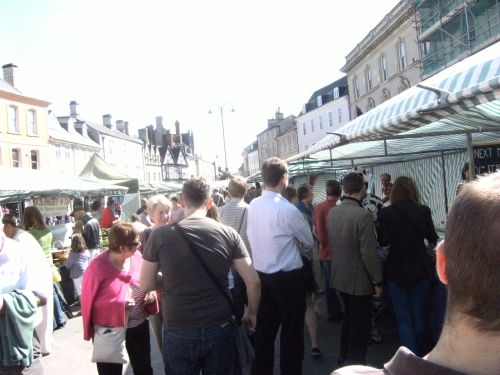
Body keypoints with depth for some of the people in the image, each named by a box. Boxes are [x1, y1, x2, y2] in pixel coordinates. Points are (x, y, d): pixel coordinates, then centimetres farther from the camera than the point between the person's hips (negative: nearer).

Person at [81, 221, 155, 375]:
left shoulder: (137, 256, -7)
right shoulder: (97, 267, -22)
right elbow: (88, 300, -14)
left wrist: (150, 291, -10)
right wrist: (119, 303, -17)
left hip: (139, 325, 4)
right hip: (108, 331, -4)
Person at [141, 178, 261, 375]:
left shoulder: (160, 235, -8)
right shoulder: (228, 234, -6)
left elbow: (146, 285, -1)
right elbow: (253, 281, -5)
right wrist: (251, 313, 11)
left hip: (179, 332, -1)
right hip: (220, 329, 1)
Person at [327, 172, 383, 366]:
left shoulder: (332, 213, -1)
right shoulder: (363, 215, -23)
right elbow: (369, 254, -21)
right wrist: (377, 282, -11)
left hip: (339, 277, 7)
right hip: (359, 279, -7)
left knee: (349, 319, 24)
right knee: (361, 326, 9)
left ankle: (345, 359, 38)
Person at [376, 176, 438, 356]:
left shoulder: (386, 213, -10)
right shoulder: (423, 211, -5)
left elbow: (384, 244, -10)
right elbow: (432, 242, 1)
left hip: (397, 271, -2)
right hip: (422, 269, 2)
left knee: (404, 319, 6)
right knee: (419, 316, 17)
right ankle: (419, 354, 33)